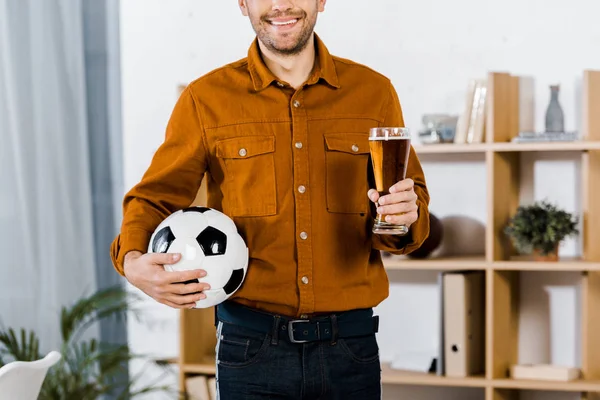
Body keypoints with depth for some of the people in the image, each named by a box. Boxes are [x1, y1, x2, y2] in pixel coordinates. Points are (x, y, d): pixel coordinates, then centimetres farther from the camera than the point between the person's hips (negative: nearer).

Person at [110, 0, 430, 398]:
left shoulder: (374, 92, 6)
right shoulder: (205, 99, 2)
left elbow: (412, 198, 10)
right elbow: (156, 197, 4)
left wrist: (406, 215, -14)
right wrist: (133, 261, -17)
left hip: (351, 347, 1)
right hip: (251, 346, -1)